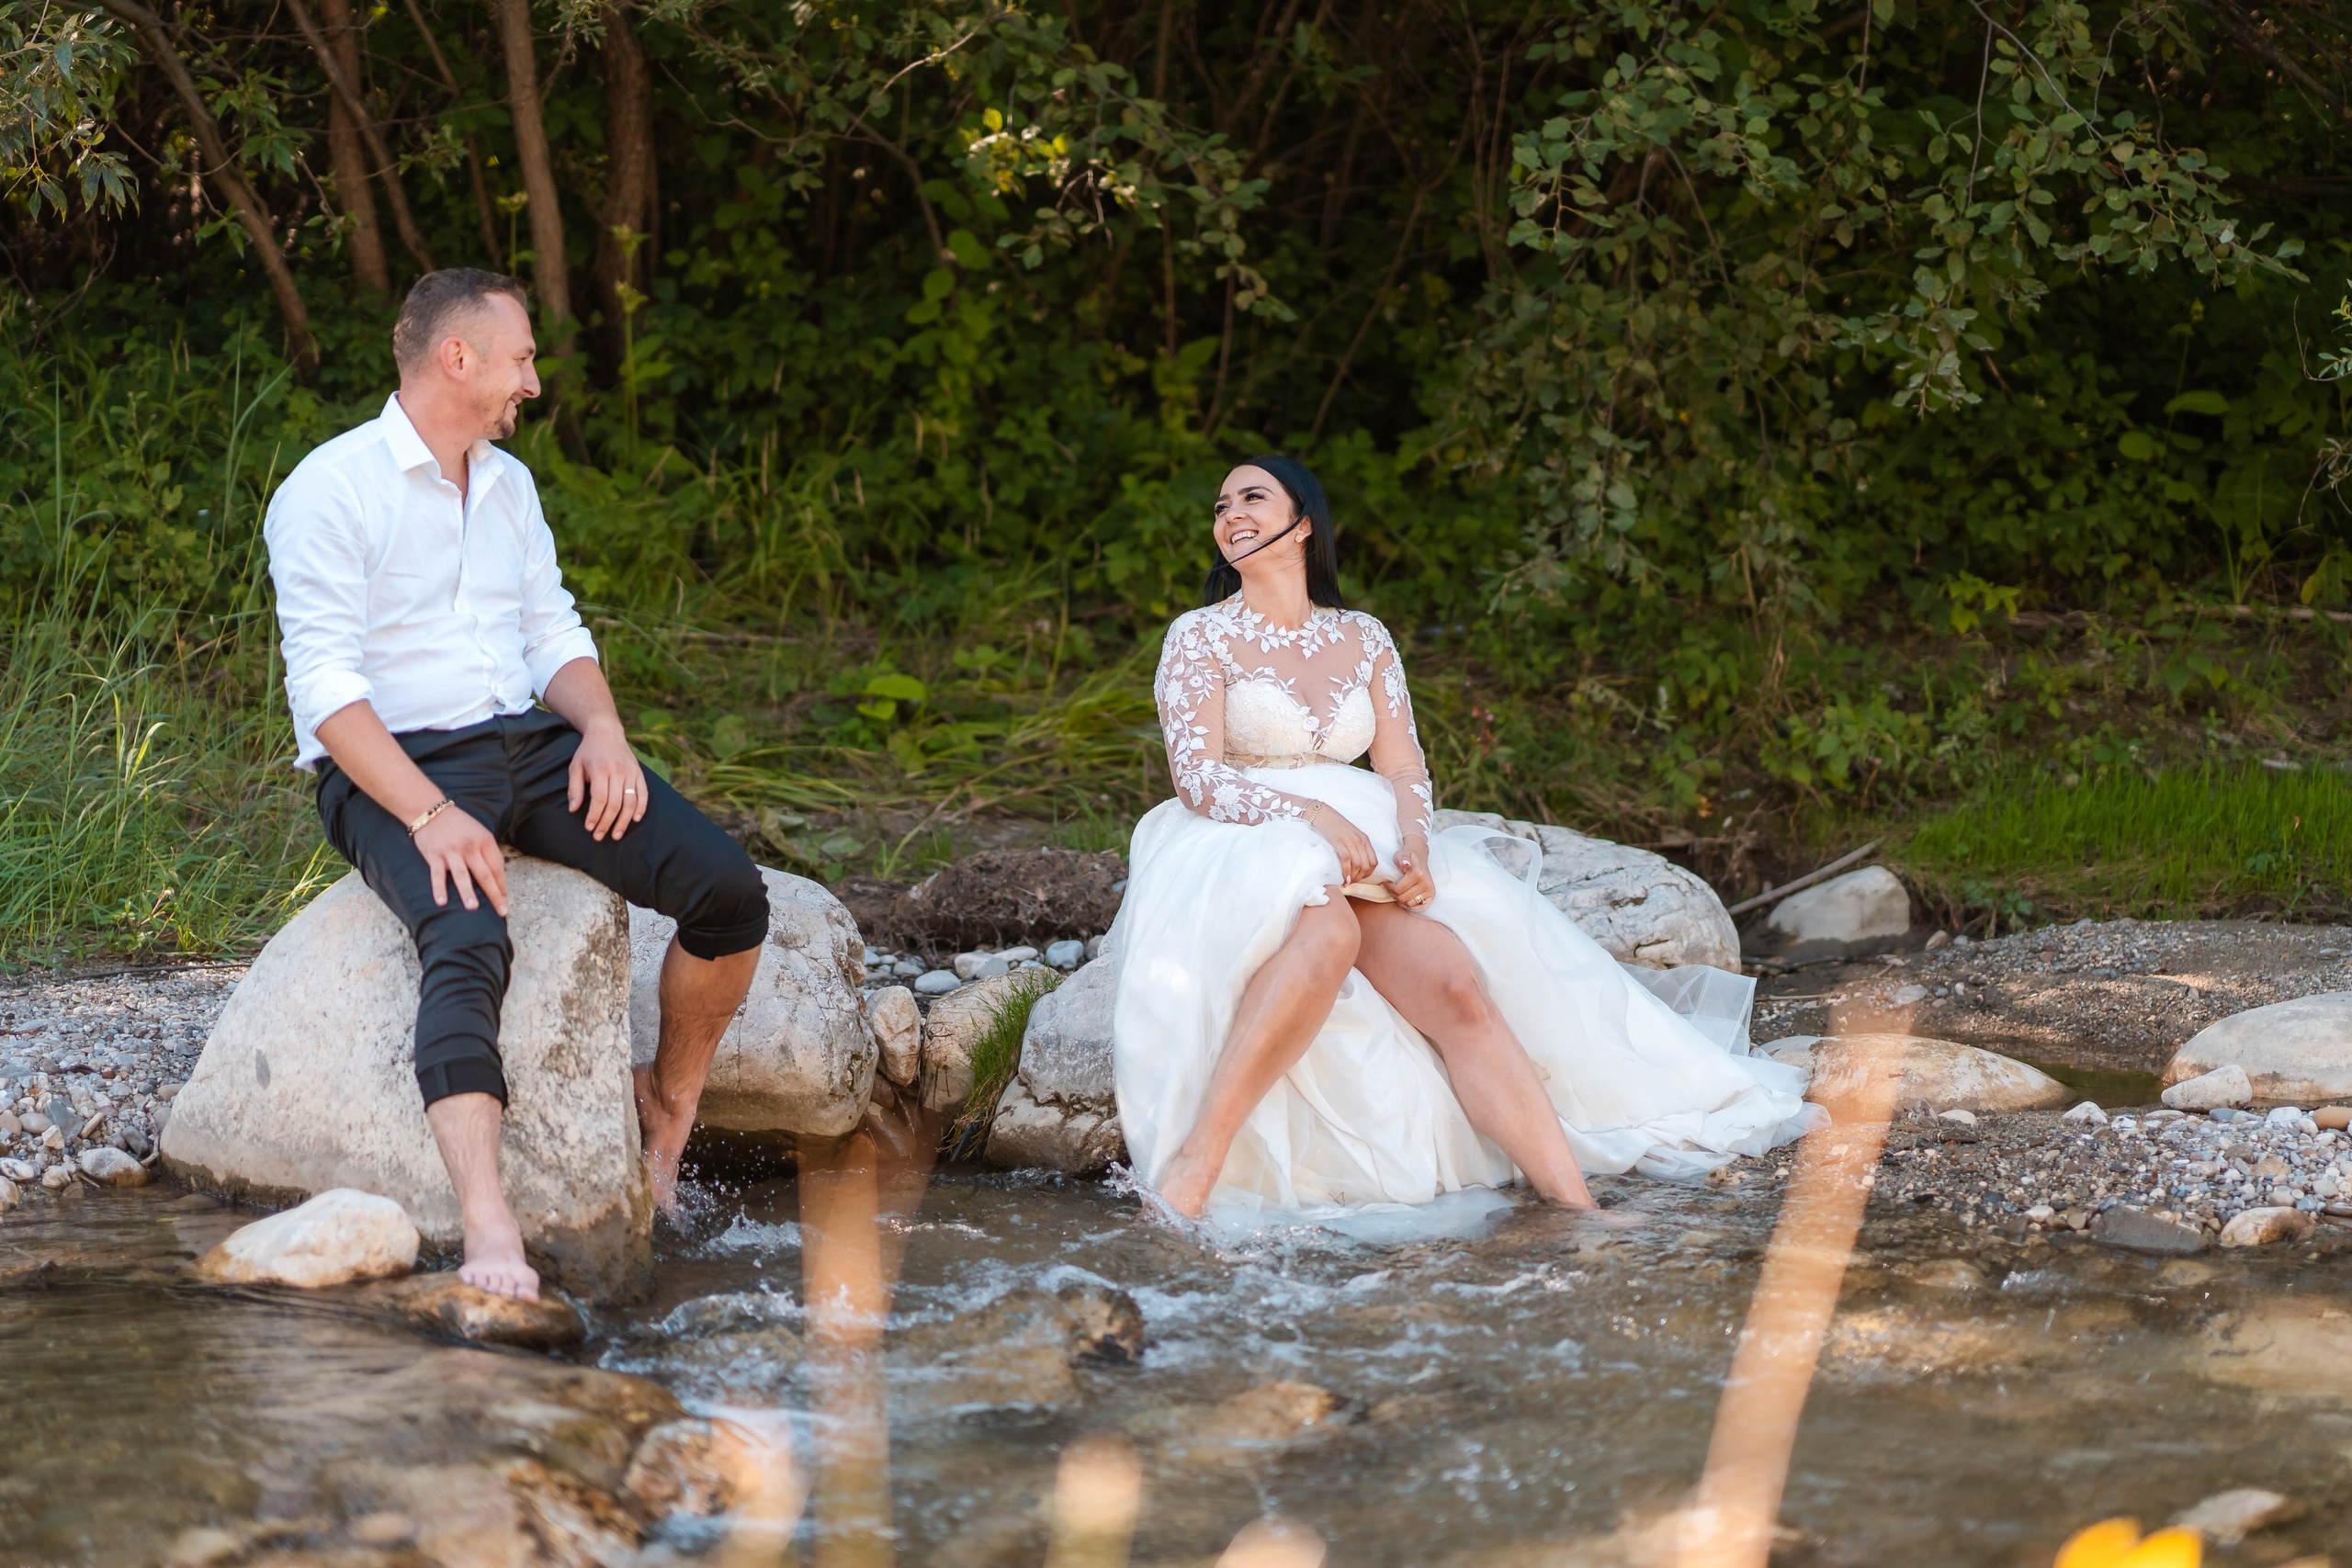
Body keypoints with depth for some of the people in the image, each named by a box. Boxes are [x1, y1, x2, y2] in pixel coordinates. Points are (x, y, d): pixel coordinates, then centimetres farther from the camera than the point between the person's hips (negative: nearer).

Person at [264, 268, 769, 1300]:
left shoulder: (508, 485, 18)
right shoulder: (330, 490, -8)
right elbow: (326, 685, -16)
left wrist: (602, 727, -4)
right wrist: (429, 814, -28)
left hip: (529, 744, 7)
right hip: (391, 771, -7)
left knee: (728, 889, -13)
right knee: (469, 942, -37)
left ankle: (669, 1102, 12)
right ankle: (490, 1237, -52)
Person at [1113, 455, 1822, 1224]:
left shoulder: (1362, 639, 17)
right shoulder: (1200, 636, 4)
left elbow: (1405, 771, 11)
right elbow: (1197, 778, -8)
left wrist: (1412, 842, -12)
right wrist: (1313, 814, -23)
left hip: (1364, 866, 4)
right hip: (1240, 859, -4)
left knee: (1456, 984, -25)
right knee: (1325, 929, -40)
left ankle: (1574, 1202, -36)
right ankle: (1194, 1163, -47)